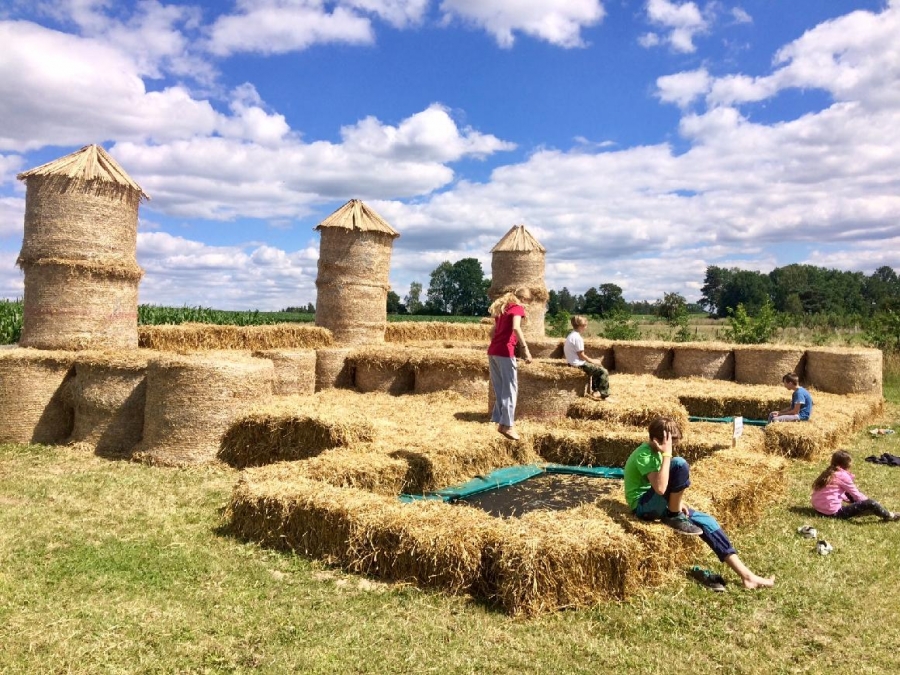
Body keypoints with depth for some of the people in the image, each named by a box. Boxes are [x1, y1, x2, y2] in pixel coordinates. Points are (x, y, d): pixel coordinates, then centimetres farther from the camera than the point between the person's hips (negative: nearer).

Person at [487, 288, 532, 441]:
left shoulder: (503, 308, 22)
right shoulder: (517, 308, -3)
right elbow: (516, 327, -22)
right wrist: (525, 349, -25)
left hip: (492, 352, 8)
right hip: (505, 352, -8)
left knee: (499, 389, 12)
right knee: (510, 389, -4)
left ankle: (499, 421, 14)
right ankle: (507, 425, -5)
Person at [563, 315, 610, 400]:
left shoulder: (571, 335, 10)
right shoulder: (578, 338, -21)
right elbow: (581, 356, -20)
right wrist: (593, 361, -4)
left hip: (573, 363, 11)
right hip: (579, 364, -11)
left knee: (598, 368, 27)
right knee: (604, 371, -9)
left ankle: (595, 390, 29)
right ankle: (604, 394, 1)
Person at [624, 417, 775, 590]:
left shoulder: (655, 450, 8)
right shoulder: (644, 454, -21)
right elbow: (660, 488, -34)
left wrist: (677, 501, 4)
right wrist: (667, 454, -30)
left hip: (657, 503, 9)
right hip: (643, 506, -9)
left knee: (705, 520, -3)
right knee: (680, 464, -28)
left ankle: (746, 575, 0)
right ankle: (674, 518, -11)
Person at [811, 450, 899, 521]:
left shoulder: (828, 472, 11)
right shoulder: (843, 475, -11)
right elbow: (856, 494, 1)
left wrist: (851, 499, 19)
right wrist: (867, 501, 17)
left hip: (818, 508, 9)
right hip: (833, 512, -9)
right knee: (870, 503, -9)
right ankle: (889, 516, 16)